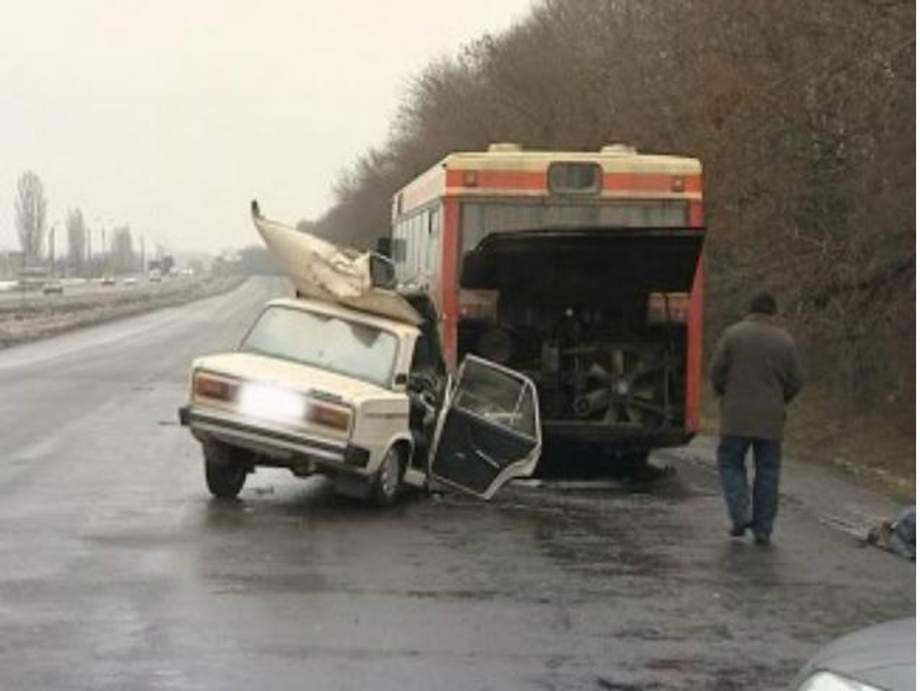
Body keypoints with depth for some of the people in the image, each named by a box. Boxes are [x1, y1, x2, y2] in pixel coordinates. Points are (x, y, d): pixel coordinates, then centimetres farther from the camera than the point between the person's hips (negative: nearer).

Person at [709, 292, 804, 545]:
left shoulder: (733, 334, -3)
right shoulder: (785, 340, 2)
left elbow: (716, 372, -5)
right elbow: (795, 382, 2)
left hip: (736, 416, -2)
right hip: (771, 419, 2)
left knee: (730, 463, 11)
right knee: (767, 470, 8)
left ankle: (740, 514, -8)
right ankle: (763, 529, 8)